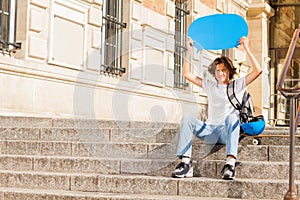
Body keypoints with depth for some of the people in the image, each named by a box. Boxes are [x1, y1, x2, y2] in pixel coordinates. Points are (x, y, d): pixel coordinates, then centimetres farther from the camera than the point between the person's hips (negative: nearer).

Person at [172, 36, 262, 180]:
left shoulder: (238, 85, 15)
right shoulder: (210, 86, 23)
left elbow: (258, 71, 2)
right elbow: (187, 74, 21)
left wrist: (246, 49, -1)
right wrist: (189, 51, 15)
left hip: (228, 131, -2)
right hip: (210, 130, 3)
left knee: (232, 117, -37)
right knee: (187, 118, -24)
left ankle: (230, 163, -53)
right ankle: (185, 162, -38)